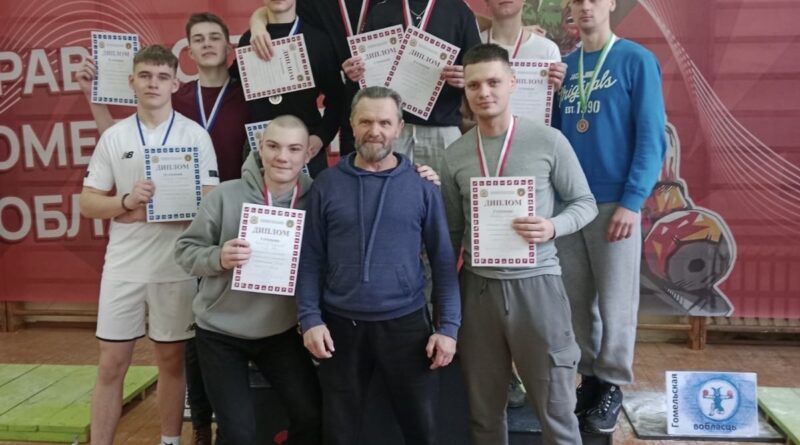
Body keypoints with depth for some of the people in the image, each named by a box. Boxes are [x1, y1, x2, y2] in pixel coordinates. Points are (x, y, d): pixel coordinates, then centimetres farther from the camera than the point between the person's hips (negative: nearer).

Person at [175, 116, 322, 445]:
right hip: (220, 333, -2)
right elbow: (185, 250, -9)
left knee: (312, 416, 7)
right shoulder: (226, 195, -15)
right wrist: (219, 257, -27)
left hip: (281, 332, 2)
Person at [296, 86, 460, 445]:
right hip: (340, 325, 1)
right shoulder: (327, 184, 1)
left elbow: (442, 259, 0)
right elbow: (311, 258, 2)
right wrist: (309, 319, -6)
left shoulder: (422, 185, -1)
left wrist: (448, 325, -5)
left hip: (406, 323, 0)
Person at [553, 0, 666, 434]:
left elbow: (651, 137, -8)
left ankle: (612, 384, 20)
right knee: (577, 299, 11)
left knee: (614, 300, 4)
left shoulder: (637, 61, -4)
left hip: (615, 202, -4)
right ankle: (589, 377, 26)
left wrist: (631, 201, -15)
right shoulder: (563, 66, 10)